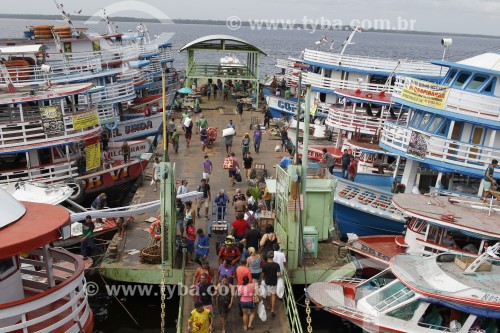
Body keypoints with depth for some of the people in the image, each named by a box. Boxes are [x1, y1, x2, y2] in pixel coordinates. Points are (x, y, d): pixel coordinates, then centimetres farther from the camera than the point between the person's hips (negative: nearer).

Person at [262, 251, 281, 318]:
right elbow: (279, 274, -21)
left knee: (267, 294, 22)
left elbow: (263, 274, -5)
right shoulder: (276, 265, -19)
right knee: (273, 294, 11)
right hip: (274, 282, -1)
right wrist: (276, 276, 2)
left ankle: (268, 305, 44)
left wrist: (263, 279, 15)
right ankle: (272, 310, 1)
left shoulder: (264, 265, -17)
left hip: (267, 281, 1)